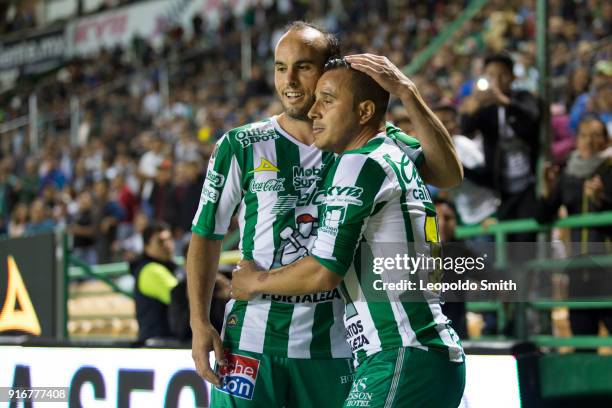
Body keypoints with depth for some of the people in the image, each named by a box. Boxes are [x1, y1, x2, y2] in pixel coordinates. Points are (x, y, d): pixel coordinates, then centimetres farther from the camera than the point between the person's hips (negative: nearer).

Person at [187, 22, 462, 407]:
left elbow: (449, 174, -5)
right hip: (251, 340, -1)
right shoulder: (241, 147, 1)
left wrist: (405, 92, -12)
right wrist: (200, 323, -3)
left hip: (331, 346, 1)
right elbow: (206, 236, 6)